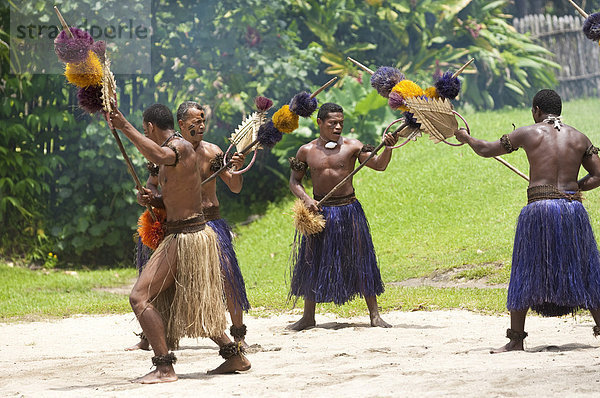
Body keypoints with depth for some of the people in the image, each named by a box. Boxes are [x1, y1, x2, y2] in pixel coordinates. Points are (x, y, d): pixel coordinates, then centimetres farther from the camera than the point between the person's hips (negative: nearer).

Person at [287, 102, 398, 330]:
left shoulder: (352, 147, -4)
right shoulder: (307, 151, 1)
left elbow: (378, 165, -11)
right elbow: (294, 181, 9)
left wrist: (388, 149, -31)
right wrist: (305, 199, -9)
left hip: (348, 209, -1)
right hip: (320, 210, 1)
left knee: (360, 261, 0)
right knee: (313, 262, 7)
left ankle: (374, 314, 8)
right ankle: (308, 316, 19)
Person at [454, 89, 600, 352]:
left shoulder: (528, 134, 2)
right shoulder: (579, 138, 9)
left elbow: (486, 150, 11)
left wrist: (465, 138, 29)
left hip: (539, 209, -2)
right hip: (573, 208, 2)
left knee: (526, 273, 7)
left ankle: (516, 338, 9)